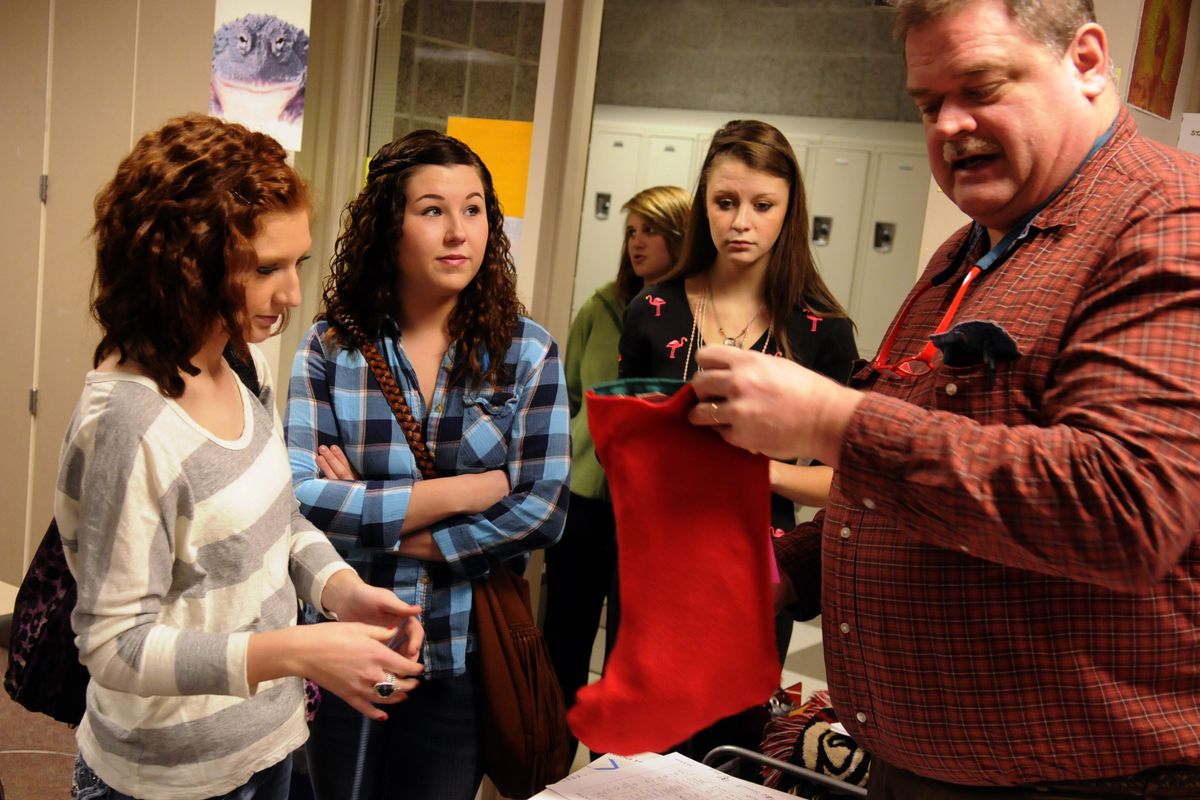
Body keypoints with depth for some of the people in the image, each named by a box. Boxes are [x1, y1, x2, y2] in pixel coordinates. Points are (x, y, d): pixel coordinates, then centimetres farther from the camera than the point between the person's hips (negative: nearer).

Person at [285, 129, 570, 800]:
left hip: (463, 655, 0)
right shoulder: (331, 348, -7)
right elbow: (300, 497, -18)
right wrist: (466, 490, -18)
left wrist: (374, 523, -15)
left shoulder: (527, 352, -6)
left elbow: (544, 511, -14)